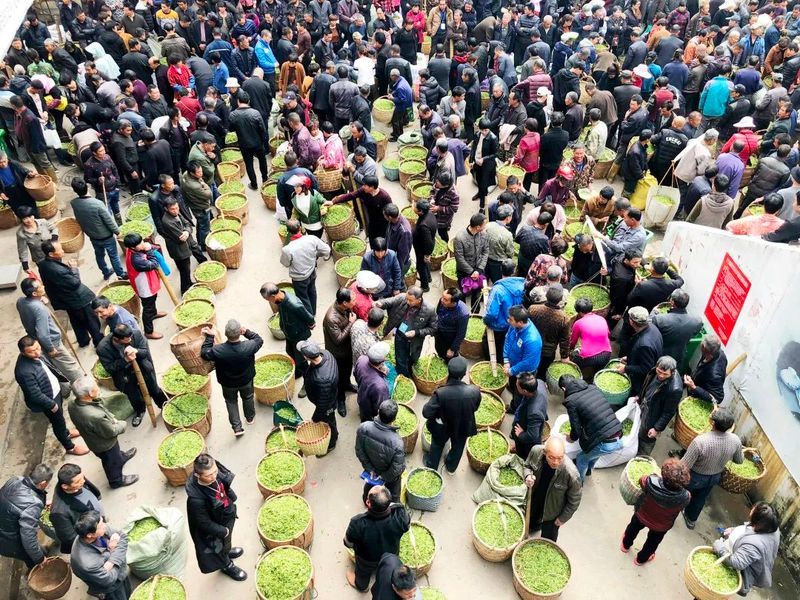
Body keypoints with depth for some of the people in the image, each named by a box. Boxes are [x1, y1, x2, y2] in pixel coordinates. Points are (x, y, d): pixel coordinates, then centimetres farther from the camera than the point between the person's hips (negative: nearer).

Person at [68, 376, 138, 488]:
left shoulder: (72, 405, -23)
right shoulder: (96, 416, -47)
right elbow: (111, 431, -27)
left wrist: (111, 419, -7)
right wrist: (122, 424, -9)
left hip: (92, 441, 6)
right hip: (105, 445, -6)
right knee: (112, 462, 24)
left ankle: (121, 457, 64)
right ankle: (117, 481, 50)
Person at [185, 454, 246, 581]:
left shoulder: (217, 475, -28)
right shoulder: (196, 499, -44)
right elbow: (204, 523, -27)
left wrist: (232, 498, 7)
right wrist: (223, 531, -15)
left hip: (227, 515, 5)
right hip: (215, 527, -5)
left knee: (227, 539, 35)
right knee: (219, 546, 28)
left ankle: (227, 551, 67)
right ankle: (227, 565, 57)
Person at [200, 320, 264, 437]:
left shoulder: (217, 350, -36)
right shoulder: (249, 347, -35)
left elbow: (204, 354, -15)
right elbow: (259, 340, -12)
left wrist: (209, 337, -12)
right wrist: (247, 332, -8)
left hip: (228, 384, -1)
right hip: (246, 381, 1)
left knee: (231, 402, 26)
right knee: (248, 398, 30)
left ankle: (237, 427, 30)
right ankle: (250, 417, 53)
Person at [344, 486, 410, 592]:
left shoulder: (358, 524, -44)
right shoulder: (400, 514, -41)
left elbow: (348, 543, -21)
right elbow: (407, 525, -14)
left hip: (367, 560, -2)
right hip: (392, 554, 2)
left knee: (363, 571, 33)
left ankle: (361, 585, 64)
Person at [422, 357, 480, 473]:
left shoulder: (440, 393, -38)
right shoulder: (474, 391, -31)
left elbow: (426, 413, -28)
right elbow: (475, 408, -11)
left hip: (442, 427, -2)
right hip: (463, 427, 2)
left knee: (437, 446, 31)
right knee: (457, 447, 33)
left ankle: (431, 467, 55)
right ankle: (451, 467, 58)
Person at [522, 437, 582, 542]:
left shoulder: (571, 473, -39)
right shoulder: (536, 451, -30)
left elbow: (574, 500, -20)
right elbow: (527, 465, -5)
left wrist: (563, 518, -8)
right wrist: (528, 476, -27)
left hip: (552, 512, -3)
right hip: (532, 501, 4)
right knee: (531, 524, 35)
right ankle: (535, 526, 69)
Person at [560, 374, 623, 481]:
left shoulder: (571, 401, -10)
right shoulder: (592, 387, 7)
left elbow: (576, 431, -5)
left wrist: (571, 438, 19)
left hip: (605, 444, -6)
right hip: (619, 440, 6)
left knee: (581, 459, 24)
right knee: (594, 452, 36)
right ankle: (588, 470, 60)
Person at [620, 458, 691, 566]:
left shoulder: (651, 482, -40)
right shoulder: (685, 497, -38)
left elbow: (641, 480, -15)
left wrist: (655, 476, 2)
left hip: (642, 516, 0)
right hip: (661, 526, 0)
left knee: (633, 528, 35)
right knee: (653, 542, 32)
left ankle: (626, 545, 62)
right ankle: (641, 559, 57)